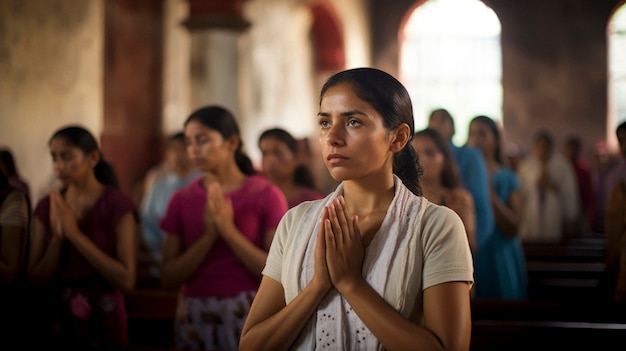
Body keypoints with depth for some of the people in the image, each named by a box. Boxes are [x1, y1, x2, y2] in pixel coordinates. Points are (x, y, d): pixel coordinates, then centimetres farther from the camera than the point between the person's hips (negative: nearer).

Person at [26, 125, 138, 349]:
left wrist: (75, 234, -21)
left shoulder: (118, 205, -11)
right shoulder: (46, 208, 1)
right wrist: (57, 238, -18)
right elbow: (36, 280, -2)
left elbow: (126, 280, -18)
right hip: (53, 322, 4)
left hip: (102, 323, -3)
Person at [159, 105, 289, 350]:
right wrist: (208, 237, -13)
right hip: (194, 319, 3)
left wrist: (229, 231, -16)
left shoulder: (266, 195, -3)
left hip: (248, 315, -3)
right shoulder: (182, 200, 5)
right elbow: (168, 278, 0)